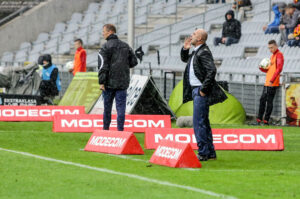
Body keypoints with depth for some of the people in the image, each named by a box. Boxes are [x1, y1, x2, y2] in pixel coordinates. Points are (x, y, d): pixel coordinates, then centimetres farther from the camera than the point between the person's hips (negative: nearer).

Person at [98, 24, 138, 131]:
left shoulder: (105, 47, -8)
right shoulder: (125, 46, 9)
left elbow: (103, 66, -14)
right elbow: (134, 62, 12)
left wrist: (101, 82, -14)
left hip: (109, 82, -3)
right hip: (123, 82, 3)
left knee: (107, 107, 8)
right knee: (121, 107, 2)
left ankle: (106, 129, 14)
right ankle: (120, 130, -3)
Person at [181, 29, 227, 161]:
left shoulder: (203, 52, -15)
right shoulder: (196, 52, 15)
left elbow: (212, 70, -25)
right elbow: (185, 60, 34)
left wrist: (203, 89, -22)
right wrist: (185, 49, 14)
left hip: (201, 92, -10)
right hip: (195, 90, 10)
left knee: (198, 122, -10)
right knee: (203, 122, 14)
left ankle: (203, 153, -8)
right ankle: (210, 152, 20)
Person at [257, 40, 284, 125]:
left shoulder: (279, 55, -8)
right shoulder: (272, 56, 20)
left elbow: (279, 69, -20)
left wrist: (272, 80, -26)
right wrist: (262, 68, 5)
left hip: (272, 84, -9)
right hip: (267, 83, 9)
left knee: (269, 101, -7)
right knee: (262, 100, 10)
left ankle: (266, 120, -5)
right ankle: (259, 119, 16)